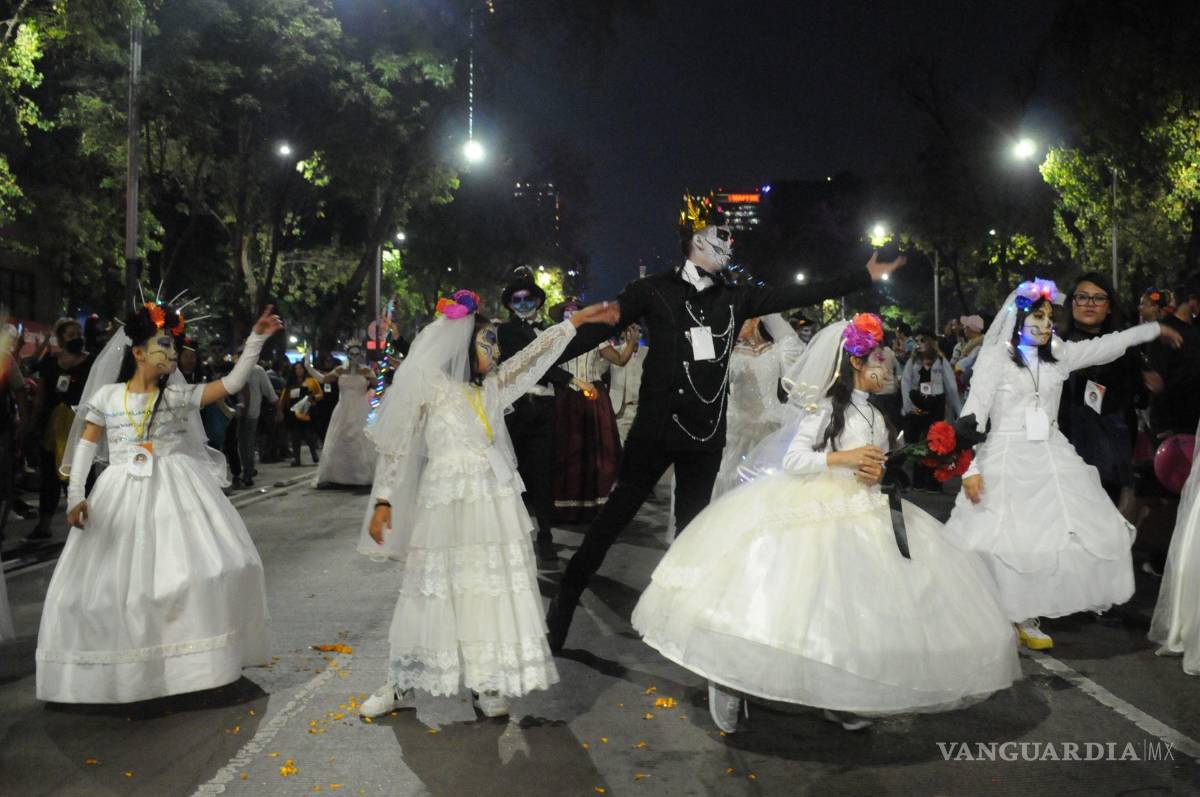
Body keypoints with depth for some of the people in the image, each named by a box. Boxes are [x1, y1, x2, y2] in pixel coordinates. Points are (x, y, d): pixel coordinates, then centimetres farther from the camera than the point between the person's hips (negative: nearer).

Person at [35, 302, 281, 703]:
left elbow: (231, 383, -1)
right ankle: (124, 668, 17)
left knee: (203, 565, -9)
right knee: (116, 580, 0)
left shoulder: (178, 395, 5)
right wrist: (76, 495, -5)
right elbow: (85, 446, 5)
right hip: (122, 496, 0)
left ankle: (195, 658, 4)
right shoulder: (106, 395, 4)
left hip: (174, 491, 1)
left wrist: (256, 338, -7)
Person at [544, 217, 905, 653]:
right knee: (618, 511, 3)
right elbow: (598, 328, -8)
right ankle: (566, 597, 19)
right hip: (656, 427, -4)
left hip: (706, 434, 5)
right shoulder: (654, 290, -4)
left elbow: (796, 295, 10)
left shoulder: (735, 297, 9)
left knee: (692, 523, 13)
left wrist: (864, 277, 10)